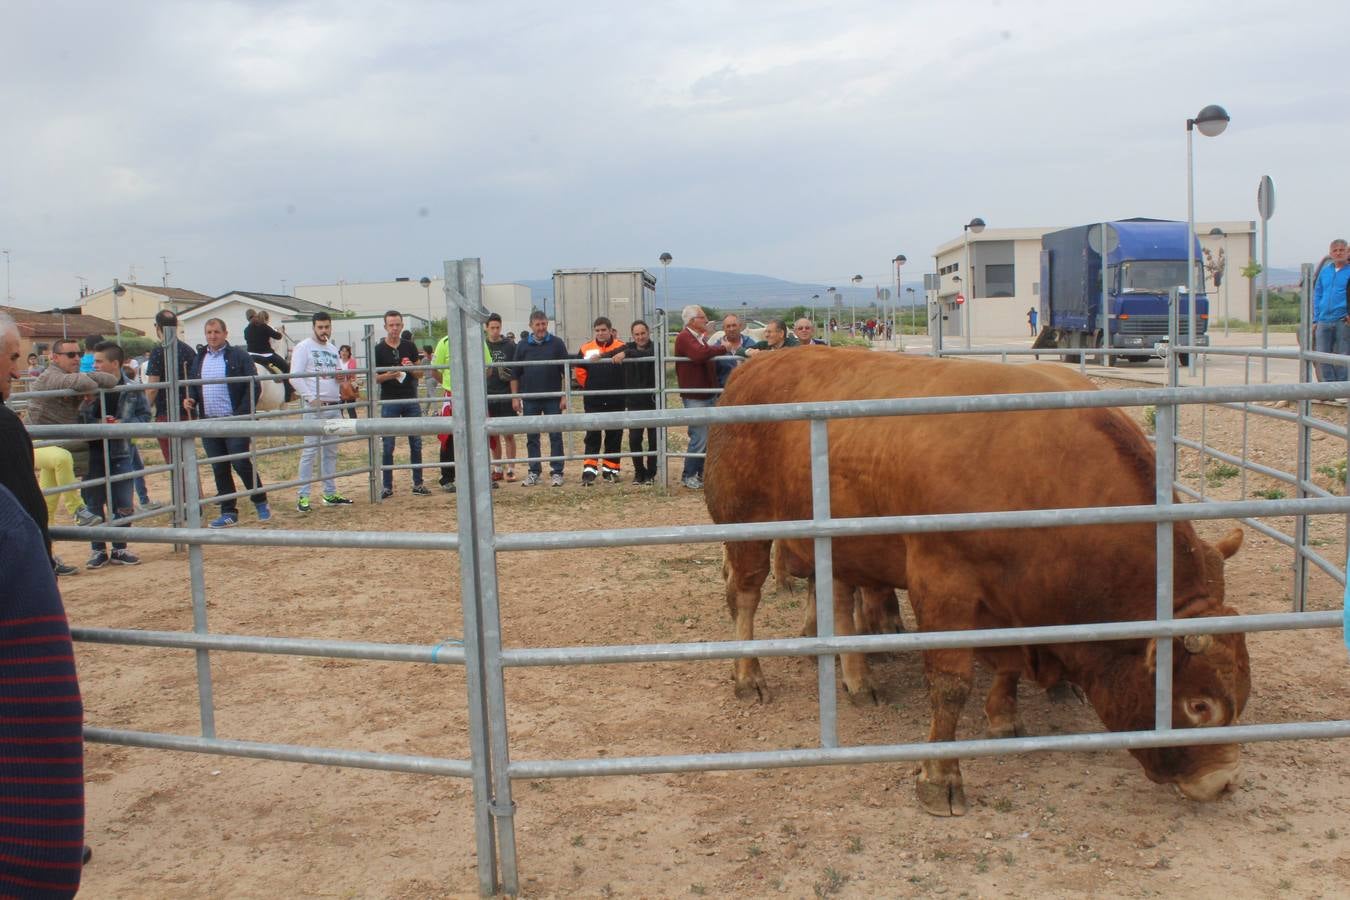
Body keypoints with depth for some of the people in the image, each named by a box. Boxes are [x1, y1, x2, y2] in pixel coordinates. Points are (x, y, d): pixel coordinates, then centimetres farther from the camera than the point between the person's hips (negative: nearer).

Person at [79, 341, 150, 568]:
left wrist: (123, 424, -13)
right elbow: (78, 418, -4)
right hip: (93, 453, -1)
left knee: (124, 504, 6)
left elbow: (144, 415, 2)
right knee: (93, 503, 6)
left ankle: (120, 549, 20)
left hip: (120, 453, 1)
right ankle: (98, 550, 17)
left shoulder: (132, 388, -3)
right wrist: (98, 424, -21)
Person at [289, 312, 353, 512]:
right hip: (315, 407, -7)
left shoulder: (333, 349, 17)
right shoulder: (303, 347, -4)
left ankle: (330, 494, 16)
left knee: (331, 452, 10)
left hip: (334, 406, 7)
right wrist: (311, 397, -19)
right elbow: (295, 377, -11)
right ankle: (303, 497, -4)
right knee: (310, 451, -8)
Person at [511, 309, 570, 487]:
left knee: (555, 435, 1)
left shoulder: (557, 343, 1)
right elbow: (515, 374, 8)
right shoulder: (523, 346, 5)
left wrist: (565, 395, -5)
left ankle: (557, 473, 6)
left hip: (553, 398, -2)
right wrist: (515, 397, 2)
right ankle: (534, 472, 14)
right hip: (529, 399, 2)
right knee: (532, 437, 6)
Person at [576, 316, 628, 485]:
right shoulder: (586, 349, 2)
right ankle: (589, 471, -2)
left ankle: (610, 470, 16)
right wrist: (590, 387, 9)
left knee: (614, 435, 7)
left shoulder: (621, 347, -2)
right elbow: (580, 372, 7)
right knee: (592, 435, -2)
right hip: (593, 401, 0)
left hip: (615, 401, 0)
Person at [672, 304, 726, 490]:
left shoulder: (700, 337, 19)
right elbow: (699, 354, -30)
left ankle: (701, 473, 22)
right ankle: (688, 476, 3)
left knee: (709, 436, 12)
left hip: (709, 393, 9)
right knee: (700, 437, -8)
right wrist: (722, 349, -21)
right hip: (695, 397, -9)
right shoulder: (684, 337, -12)